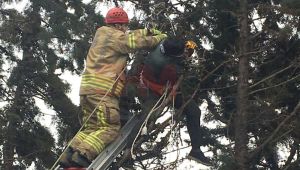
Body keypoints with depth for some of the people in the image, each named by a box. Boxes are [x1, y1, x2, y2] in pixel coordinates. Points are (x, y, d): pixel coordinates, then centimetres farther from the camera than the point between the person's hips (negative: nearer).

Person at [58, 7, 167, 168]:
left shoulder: (102, 33, 24)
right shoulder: (116, 36, -3)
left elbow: (132, 36, 32)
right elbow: (139, 42, -2)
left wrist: (150, 31, 26)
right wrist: (160, 38, 15)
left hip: (88, 88, 10)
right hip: (102, 89, -9)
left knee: (92, 127, 10)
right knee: (110, 128, -13)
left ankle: (69, 154, -6)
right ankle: (83, 155, -30)